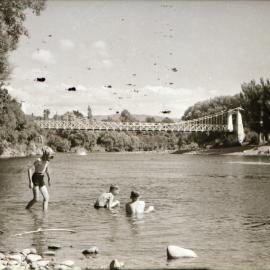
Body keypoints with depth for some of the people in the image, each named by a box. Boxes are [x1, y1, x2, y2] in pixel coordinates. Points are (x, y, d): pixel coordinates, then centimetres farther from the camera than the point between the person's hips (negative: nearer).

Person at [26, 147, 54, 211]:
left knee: (46, 197, -3)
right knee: (36, 199, -9)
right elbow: (30, 169, -23)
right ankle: (26, 209, 14)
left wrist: (49, 178, 33)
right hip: (35, 180, -7)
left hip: (41, 180, 7)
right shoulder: (39, 161, -19)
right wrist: (30, 182, -27)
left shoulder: (47, 161, 4)